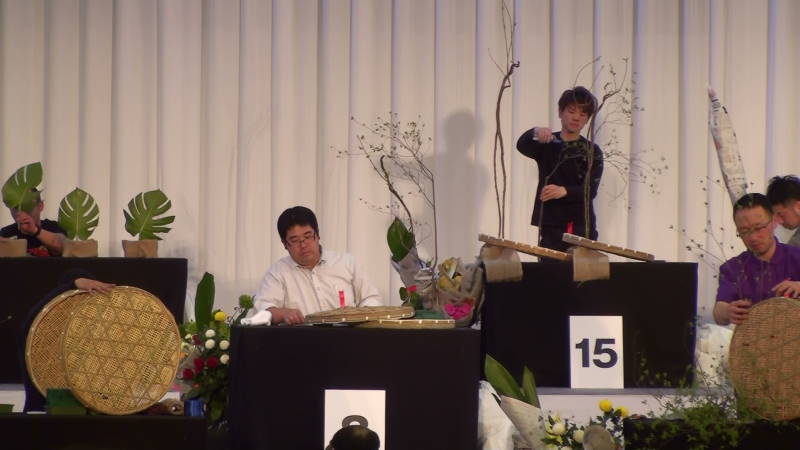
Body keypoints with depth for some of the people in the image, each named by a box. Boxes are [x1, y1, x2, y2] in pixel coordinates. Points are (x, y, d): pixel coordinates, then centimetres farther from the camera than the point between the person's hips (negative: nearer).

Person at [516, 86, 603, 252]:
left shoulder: (592, 151, 6)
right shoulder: (546, 144, 7)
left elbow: (591, 190, -6)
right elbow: (522, 146, -14)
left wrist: (564, 191, -26)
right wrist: (535, 132, -37)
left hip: (582, 227, 0)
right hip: (550, 226, 0)